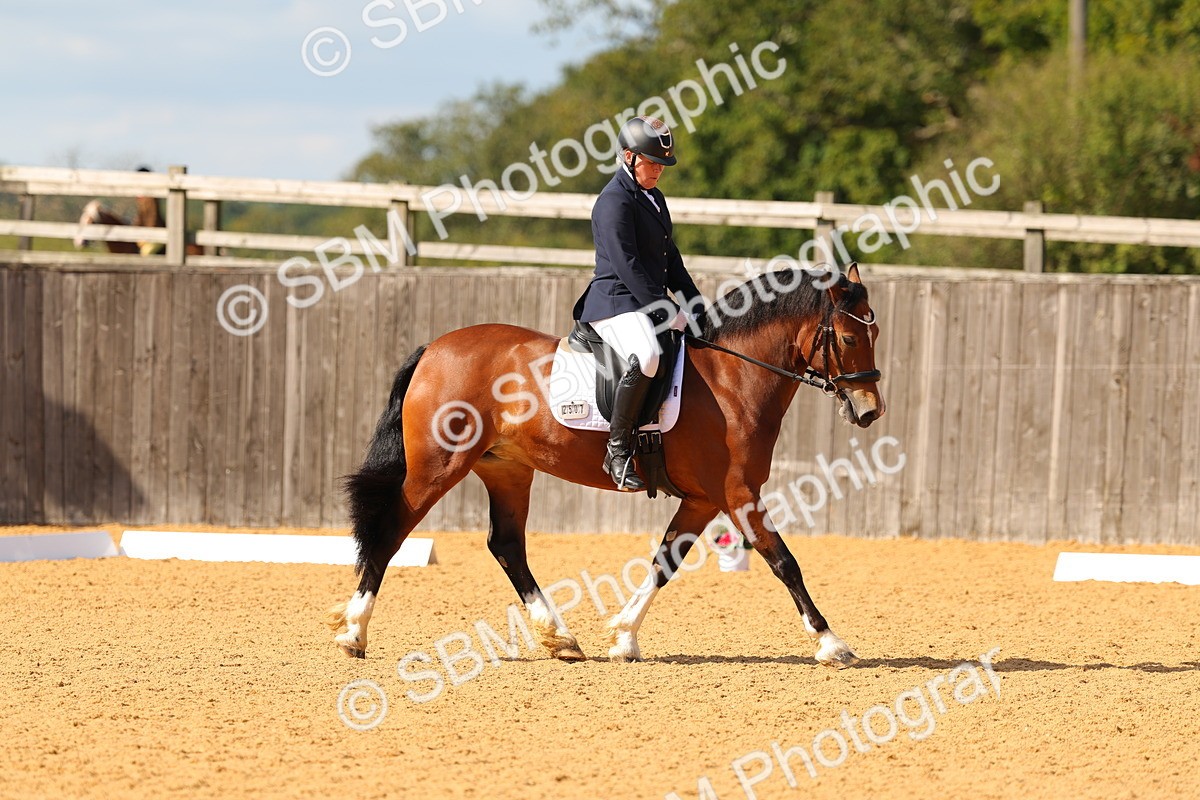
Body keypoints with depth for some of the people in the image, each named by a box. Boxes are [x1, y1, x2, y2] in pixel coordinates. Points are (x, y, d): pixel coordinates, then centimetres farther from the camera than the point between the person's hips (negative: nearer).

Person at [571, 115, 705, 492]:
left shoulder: (654, 198, 19)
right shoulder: (614, 202, -12)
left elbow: (671, 259, 23)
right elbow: (627, 266, -19)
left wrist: (697, 308, 12)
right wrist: (668, 313, -21)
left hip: (650, 302, 10)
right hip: (615, 302, -10)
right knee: (645, 358, -37)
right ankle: (618, 449, -31)